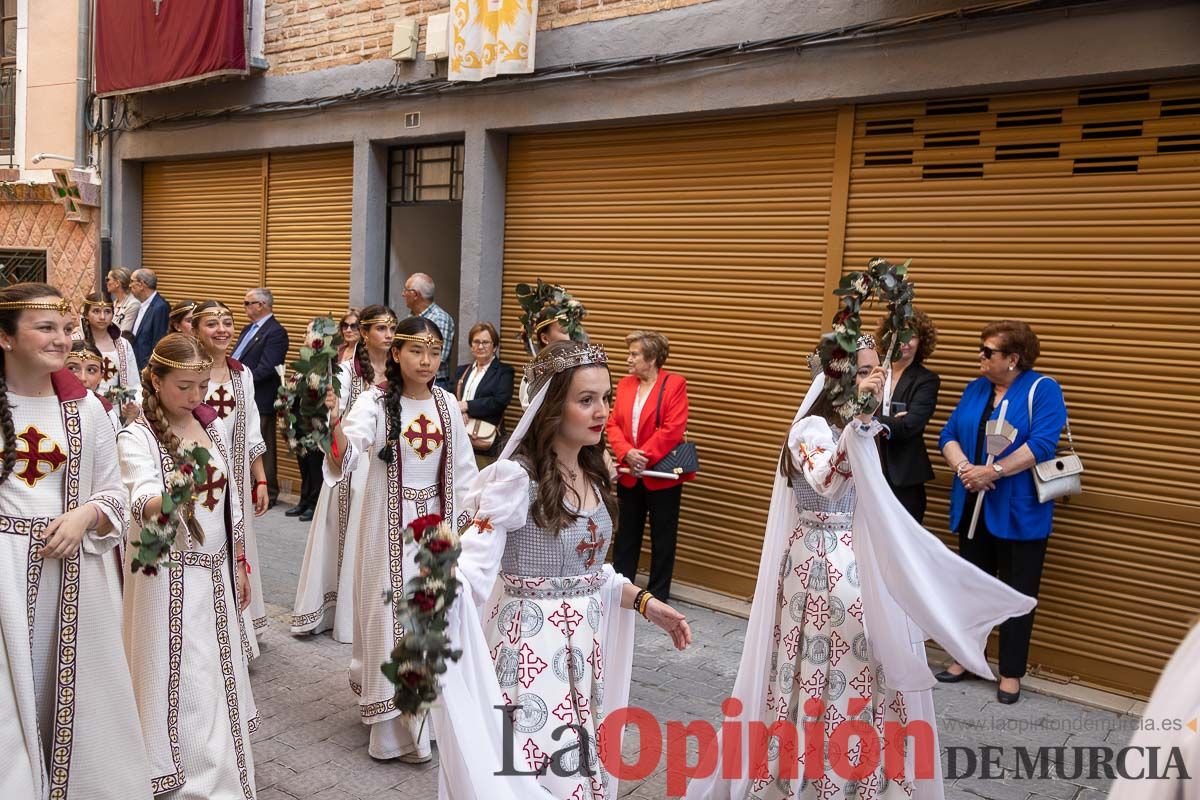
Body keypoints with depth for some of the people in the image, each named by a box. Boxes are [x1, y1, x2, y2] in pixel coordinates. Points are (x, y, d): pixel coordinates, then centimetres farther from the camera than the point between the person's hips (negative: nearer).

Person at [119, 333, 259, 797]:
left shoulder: (214, 428, 6)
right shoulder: (137, 437, -13)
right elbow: (143, 505, -30)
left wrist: (239, 563, 15)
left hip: (215, 570, 6)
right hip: (167, 576, -6)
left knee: (219, 674, 16)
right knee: (182, 682, 0)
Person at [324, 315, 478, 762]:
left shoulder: (445, 403, 1)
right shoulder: (377, 402, -12)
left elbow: (462, 468, 8)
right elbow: (348, 451, -31)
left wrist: (469, 520, 6)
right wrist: (334, 426, -50)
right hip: (390, 526, -4)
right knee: (396, 616, 2)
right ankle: (398, 728, 15)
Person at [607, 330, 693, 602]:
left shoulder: (675, 384, -10)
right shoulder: (625, 384, 7)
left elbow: (673, 429, -17)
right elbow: (613, 423, 2)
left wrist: (644, 456, -19)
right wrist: (626, 453, -14)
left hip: (662, 474, -5)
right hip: (629, 475, 5)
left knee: (662, 538, 8)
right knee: (626, 533, 15)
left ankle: (658, 594, 20)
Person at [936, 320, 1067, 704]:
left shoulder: (1043, 390, -8)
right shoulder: (975, 388, 9)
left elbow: (1042, 444, -19)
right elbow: (949, 434, 4)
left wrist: (992, 471, -23)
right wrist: (963, 467, -15)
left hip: (1019, 513, -5)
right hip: (973, 508, 5)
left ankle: (1011, 673, 18)